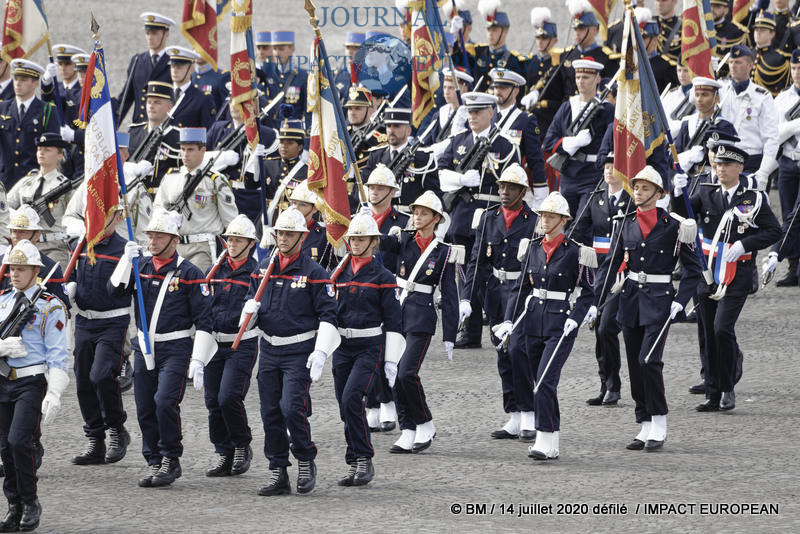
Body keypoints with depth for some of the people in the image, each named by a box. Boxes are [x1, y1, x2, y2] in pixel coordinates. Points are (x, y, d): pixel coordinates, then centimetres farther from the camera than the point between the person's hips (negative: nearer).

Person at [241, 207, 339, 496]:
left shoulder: (313, 272, -7)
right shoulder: (264, 267, 9)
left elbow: (328, 315, -8)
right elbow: (252, 300, 21)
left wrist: (321, 353, -17)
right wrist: (250, 310, -5)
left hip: (299, 352, -5)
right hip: (269, 350, 5)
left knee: (292, 408, -16)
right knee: (270, 412, 4)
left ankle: (306, 461, 5)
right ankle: (278, 473, 11)